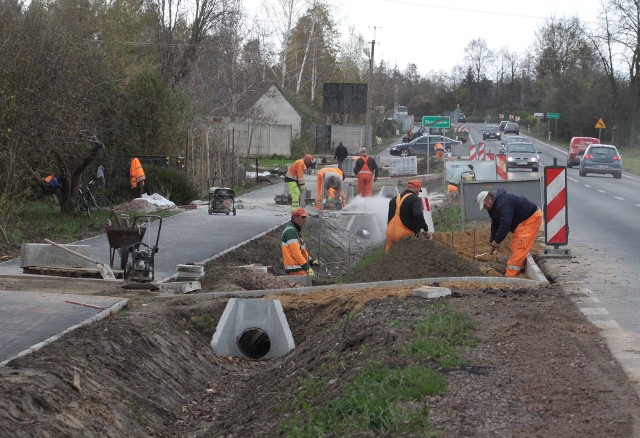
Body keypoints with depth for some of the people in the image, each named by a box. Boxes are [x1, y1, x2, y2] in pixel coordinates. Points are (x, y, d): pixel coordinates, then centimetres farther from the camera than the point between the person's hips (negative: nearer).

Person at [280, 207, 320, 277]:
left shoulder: (295, 230, 20)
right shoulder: (290, 231, -14)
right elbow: (296, 252, -20)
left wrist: (311, 261, 11)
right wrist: (307, 268, -20)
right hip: (296, 269, -11)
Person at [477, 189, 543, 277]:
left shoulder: (503, 203, -26)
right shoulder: (494, 206, 9)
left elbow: (505, 224, -31)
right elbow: (495, 225, 13)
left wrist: (497, 241, -23)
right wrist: (492, 242, 8)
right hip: (523, 220, 11)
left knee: (518, 246, -15)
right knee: (515, 245, 11)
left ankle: (510, 274, -17)